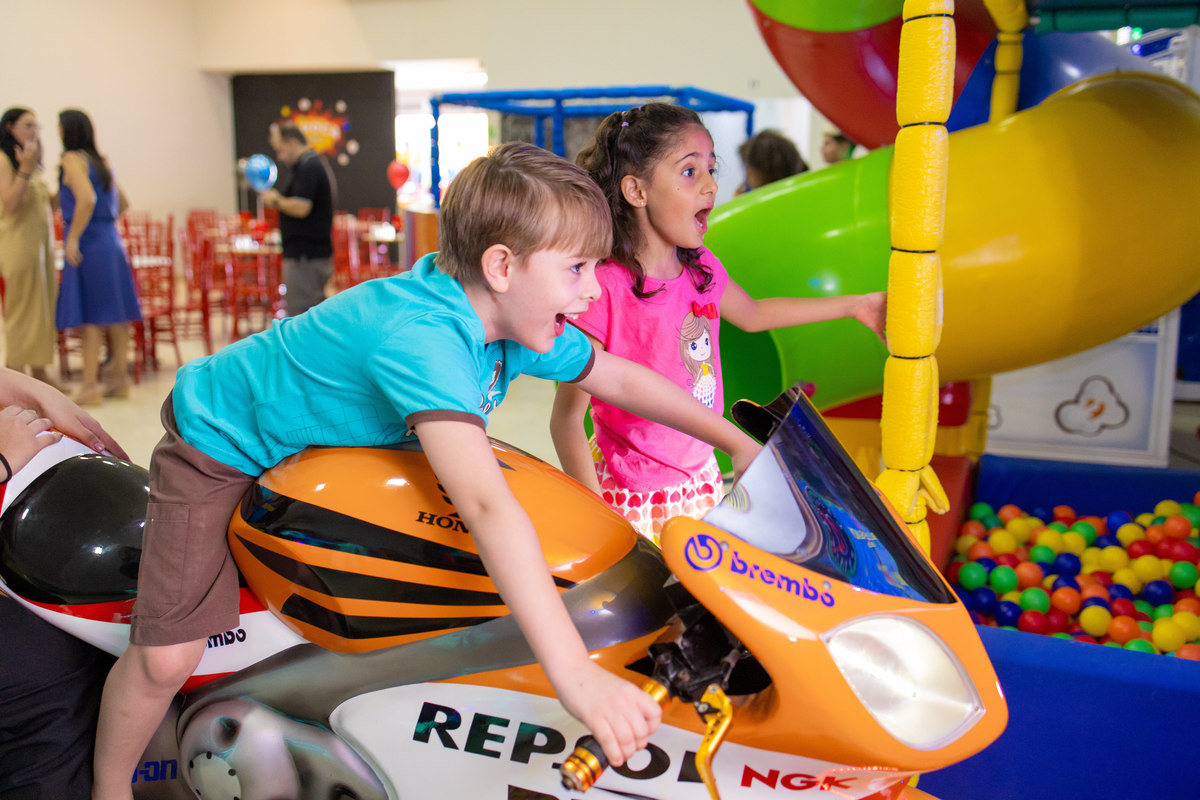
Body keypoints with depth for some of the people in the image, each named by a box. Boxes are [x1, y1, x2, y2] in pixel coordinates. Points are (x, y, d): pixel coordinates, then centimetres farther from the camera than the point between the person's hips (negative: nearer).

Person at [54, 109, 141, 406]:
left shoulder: (73, 160, -8)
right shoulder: (100, 161, 15)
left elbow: (87, 199, -23)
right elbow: (122, 203, 21)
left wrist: (73, 238, -19)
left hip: (87, 245, -8)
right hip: (110, 242, 8)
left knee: (88, 316, -5)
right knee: (115, 312, 9)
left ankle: (90, 385, -3)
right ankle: (119, 377, 14)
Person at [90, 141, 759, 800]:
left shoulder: (518, 321, -14)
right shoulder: (422, 336, -41)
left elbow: (618, 378, 2)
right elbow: (486, 506, -51)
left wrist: (737, 442, 4)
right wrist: (576, 675, -55)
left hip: (325, 445, 8)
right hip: (220, 443, -8)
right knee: (169, 655, -12)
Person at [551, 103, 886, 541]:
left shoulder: (701, 267, -1)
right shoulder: (603, 287, -23)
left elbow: (752, 314, 21)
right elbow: (566, 419, -18)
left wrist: (855, 306, 25)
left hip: (700, 479, 7)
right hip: (634, 499, -6)